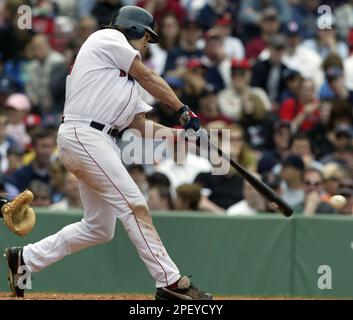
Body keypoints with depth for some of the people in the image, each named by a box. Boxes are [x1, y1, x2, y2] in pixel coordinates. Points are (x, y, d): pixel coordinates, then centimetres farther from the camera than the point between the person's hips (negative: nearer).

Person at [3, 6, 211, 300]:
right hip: (83, 135, -10)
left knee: (99, 228, 10)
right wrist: (183, 110, 5)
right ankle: (170, 282, -19)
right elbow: (149, 78, -1)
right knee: (134, 206, -15)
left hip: (102, 142, 10)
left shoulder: (127, 77, 26)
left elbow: (139, 122, 19)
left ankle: (26, 259, 20)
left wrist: (178, 134, 7)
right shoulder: (107, 38, 2)